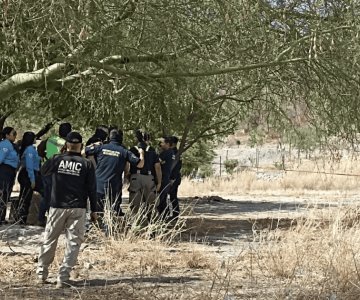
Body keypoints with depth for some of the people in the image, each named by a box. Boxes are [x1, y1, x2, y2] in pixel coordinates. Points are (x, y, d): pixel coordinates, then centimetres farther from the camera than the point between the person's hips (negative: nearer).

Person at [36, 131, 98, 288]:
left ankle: (41, 273, 20)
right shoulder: (86, 164, -3)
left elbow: (43, 171, 19)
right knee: (73, 243, 2)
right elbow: (92, 189, -2)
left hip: (57, 207, 1)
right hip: (78, 209, -1)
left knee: (49, 240, 13)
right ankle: (63, 278, -5)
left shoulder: (57, 160, -1)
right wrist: (93, 210, 6)